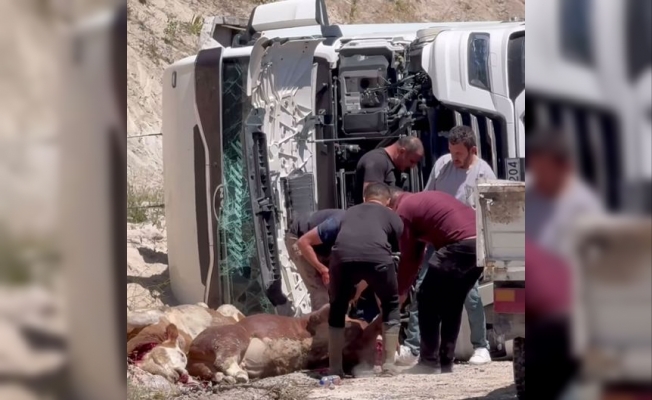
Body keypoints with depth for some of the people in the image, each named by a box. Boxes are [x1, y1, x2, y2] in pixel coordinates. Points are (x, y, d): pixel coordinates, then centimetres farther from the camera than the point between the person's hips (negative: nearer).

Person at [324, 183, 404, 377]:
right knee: (391, 305, 24)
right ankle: (389, 363, 20)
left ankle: (335, 368, 22)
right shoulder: (392, 216, 32)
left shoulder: (349, 213, 40)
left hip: (343, 255, 2)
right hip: (376, 256, -2)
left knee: (337, 308, 25)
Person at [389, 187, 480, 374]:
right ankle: (446, 362, 20)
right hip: (482, 241, 9)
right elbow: (416, 255, 32)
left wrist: (400, 292, 19)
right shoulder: (422, 200, 31)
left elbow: (408, 258, 7)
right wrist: (404, 288, 32)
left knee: (427, 299, 5)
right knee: (452, 302, 20)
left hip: (461, 245, -9)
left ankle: (429, 362, 5)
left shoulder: (404, 210, 5)